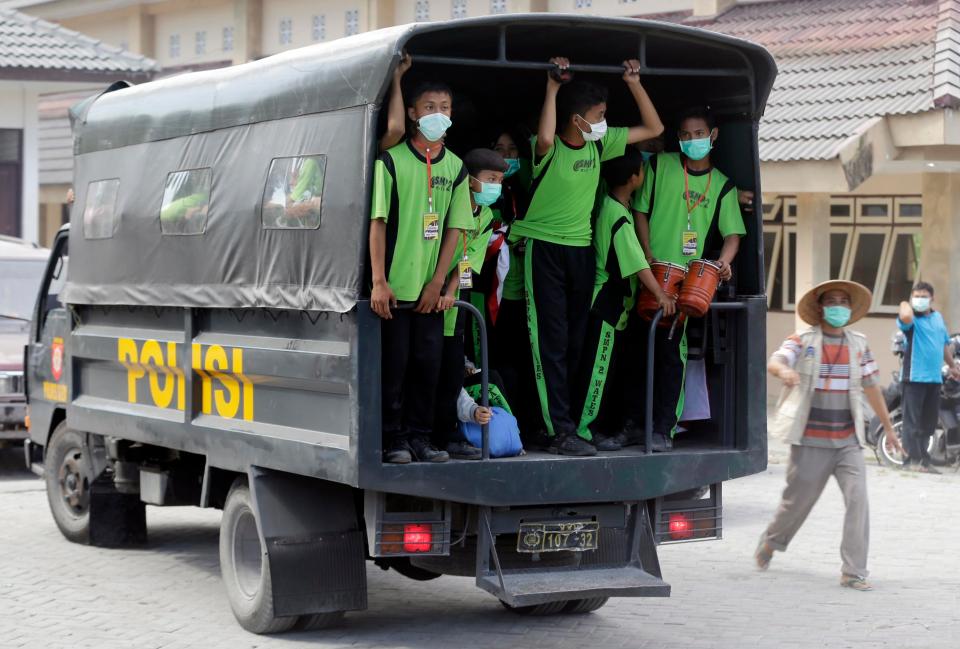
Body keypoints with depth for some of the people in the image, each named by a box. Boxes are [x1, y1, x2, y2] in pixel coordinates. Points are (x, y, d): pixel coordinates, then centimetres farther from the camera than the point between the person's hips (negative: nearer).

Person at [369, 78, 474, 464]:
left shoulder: (456, 168, 8)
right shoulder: (391, 160, -4)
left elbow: (455, 227, 7)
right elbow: (378, 222, -7)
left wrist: (438, 282, -2)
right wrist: (378, 281, -14)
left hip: (430, 289, 4)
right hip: (394, 286, -4)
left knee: (428, 364, 6)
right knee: (393, 364, -1)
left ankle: (419, 438, 15)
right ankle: (394, 440, 7)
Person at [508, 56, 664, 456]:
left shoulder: (599, 144, 5)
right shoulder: (550, 150, -13)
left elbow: (653, 128, 10)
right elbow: (545, 137, -39)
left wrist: (633, 83, -1)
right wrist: (553, 87, -29)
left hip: (581, 248, 7)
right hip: (543, 247, -6)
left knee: (576, 341, 7)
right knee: (551, 340, -9)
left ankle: (566, 420, 14)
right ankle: (561, 432, -11)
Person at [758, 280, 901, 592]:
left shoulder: (858, 344, 9)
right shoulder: (803, 341, -3)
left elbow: (871, 387, 16)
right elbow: (775, 362, -20)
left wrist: (888, 428, 19)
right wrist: (784, 371, -45)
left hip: (848, 441, 3)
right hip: (810, 442, -3)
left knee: (858, 499, -12)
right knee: (798, 501, 7)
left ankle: (853, 572, -7)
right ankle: (770, 542, 38)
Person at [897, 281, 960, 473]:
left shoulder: (938, 317, 16)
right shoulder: (912, 318, -7)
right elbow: (905, 318, -34)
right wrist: (907, 304, -13)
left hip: (934, 378, 7)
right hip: (914, 377, -7)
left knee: (929, 422, 13)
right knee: (913, 420, -9)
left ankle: (924, 461, 20)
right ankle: (912, 459, -11)